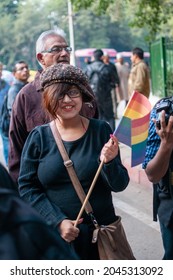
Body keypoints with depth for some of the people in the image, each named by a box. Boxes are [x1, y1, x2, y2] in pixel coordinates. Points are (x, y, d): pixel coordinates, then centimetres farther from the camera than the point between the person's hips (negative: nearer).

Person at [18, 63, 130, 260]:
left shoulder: (101, 130, -4)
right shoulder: (38, 137, -3)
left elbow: (120, 185, -3)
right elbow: (27, 188, -4)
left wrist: (108, 163, -23)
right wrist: (58, 222, -14)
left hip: (101, 232, 0)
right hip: (53, 234, 0)